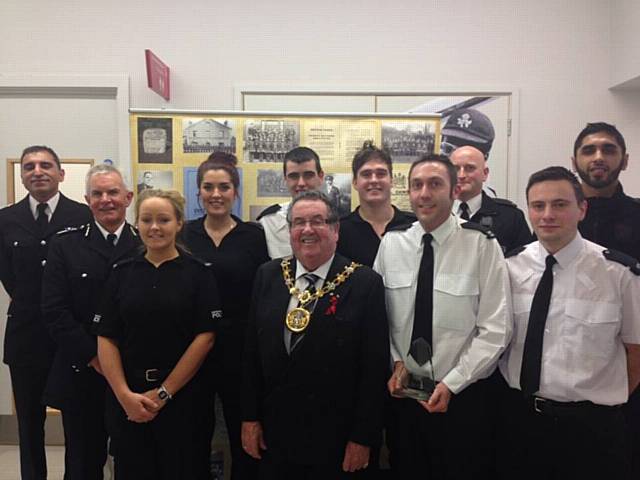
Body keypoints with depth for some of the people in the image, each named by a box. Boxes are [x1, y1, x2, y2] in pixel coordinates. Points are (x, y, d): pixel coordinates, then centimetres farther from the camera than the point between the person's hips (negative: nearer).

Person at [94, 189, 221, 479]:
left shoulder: (199, 273, -4)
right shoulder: (122, 273, 4)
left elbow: (205, 336, -9)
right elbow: (106, 338, 1)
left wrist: (164, 393, -10)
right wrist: (125, 394, -10)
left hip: (181, 397, -2)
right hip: (125, 399, 2)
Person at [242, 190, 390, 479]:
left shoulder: (365, 283, -11)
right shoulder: (268, 276, 0)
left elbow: (375, 366, -9)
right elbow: (252, 351, 4)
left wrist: (363, 437, -8)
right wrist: (250, 417, 4)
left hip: (335, 439, -3)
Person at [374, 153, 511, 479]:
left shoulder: (482, 244, -12)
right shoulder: (391, 243, -2)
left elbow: (495, 330, -11)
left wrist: (452, 384, -14)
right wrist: (395, 361, -6)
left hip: (462, 396, -3)